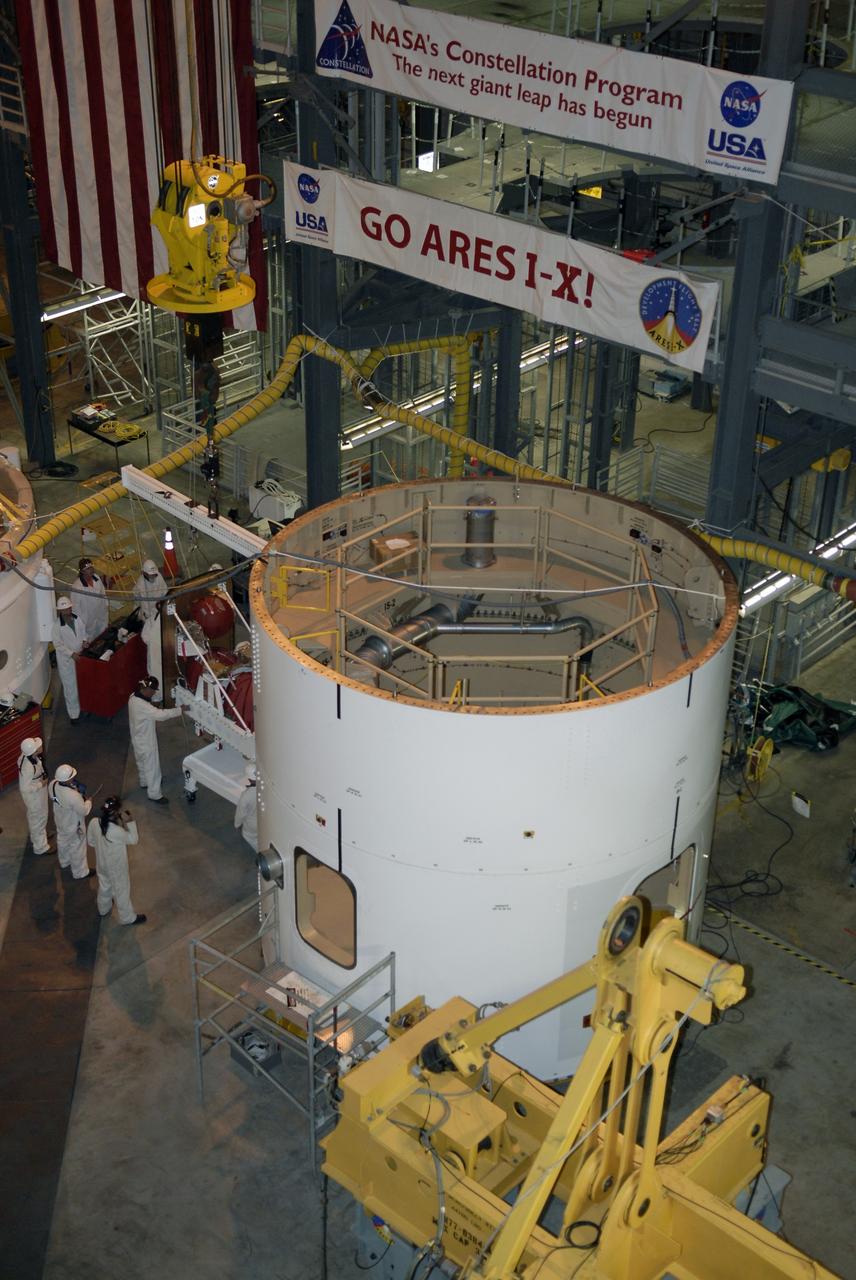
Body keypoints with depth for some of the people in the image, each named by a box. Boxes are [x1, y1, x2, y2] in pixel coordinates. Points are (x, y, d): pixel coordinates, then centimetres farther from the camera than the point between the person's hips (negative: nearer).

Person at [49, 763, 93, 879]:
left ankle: (64, 861, 61)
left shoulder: (53, 785, -24)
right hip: (73, 825, -7)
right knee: (77, 848, 18)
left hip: (60, 821, 7)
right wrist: (88, 802, -7)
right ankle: (80, 873, 41)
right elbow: (84, 811, -27)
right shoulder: (73, 796, -44)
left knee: (62, 841, 33)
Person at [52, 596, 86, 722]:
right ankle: (74, 713, 17)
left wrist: (84, 640, -9)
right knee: (71, 688, 5)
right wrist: (72, 654, -23)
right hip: (66, 660, -5)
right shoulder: (57, 625, -20)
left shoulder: (77, 619, -5)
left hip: (80, 656, 5)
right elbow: (58, 645, -16)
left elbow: (83, 632, 12)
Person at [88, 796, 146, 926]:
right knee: (122, 892, 20)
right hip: (117, 867, -6)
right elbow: (133, 839, -20)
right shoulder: (117, 831, -40)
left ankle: (103, 909, 60)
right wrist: (129, 822, -23)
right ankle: (128, 917, 43)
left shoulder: (94, 823, -23)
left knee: (104, 887, 33)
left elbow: (91, 841, -3)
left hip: (102, 864, 6)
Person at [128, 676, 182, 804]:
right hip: (145, 741, -9)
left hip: (139, 738, 9)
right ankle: (155, 794, 22)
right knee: (152, 766, 7)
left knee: (142, 762, 31)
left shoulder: (134, 697, -6)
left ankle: (145, 781, 53)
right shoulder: (141, 705, -37)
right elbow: (160, 714, -40)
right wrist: (180, 710, -35)